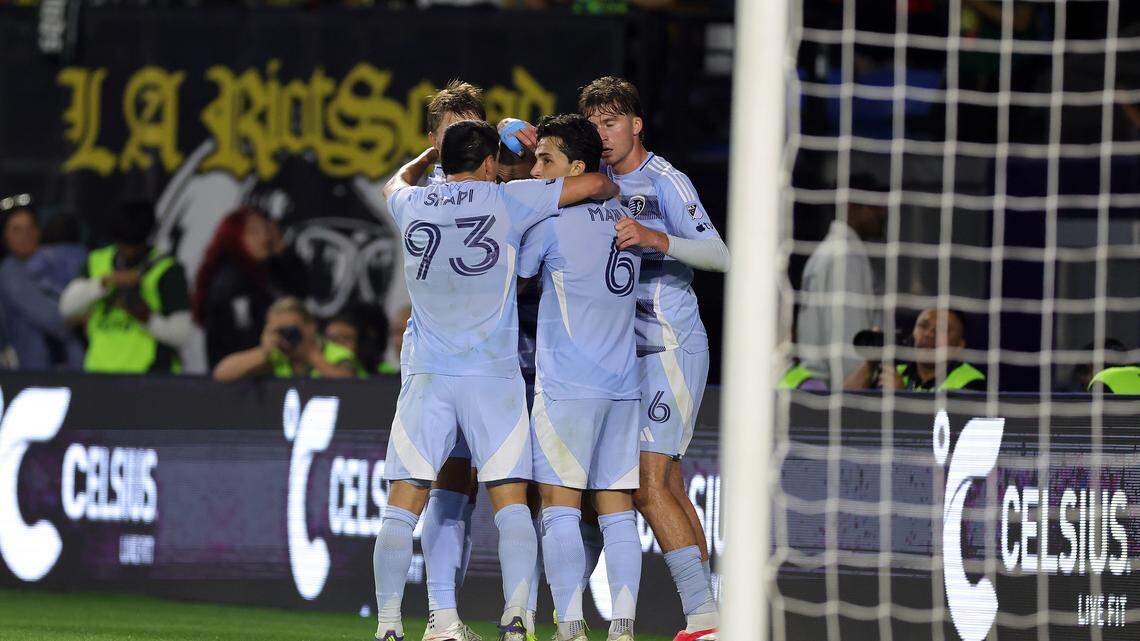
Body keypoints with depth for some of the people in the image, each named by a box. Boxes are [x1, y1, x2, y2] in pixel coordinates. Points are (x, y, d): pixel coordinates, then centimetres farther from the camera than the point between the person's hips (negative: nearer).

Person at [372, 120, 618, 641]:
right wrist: (612, 192, 22)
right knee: (511, 503, 2)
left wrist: (433, 153, 47)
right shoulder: (505, 202, -3)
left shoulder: (411, 206, 6)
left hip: (426, 374, 2)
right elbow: (595, 184, 1)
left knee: (403, 505, 1)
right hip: (494, 375, -2)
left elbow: (399, 181, 33)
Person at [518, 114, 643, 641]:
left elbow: (510, 273, 1)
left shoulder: (552, 220, -9)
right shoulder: (624, 217, 10)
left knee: (559, 507, -3)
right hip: (624, 382, 6)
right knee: (617, 510, 5)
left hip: (567, 385, -6)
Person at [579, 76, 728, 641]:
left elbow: (718, 255, -19)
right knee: (668, 489, 9)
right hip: (634, 352, 8)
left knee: (649, 483, -16)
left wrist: (655, 239, -35)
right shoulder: (603, 181, 11)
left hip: (673, 348, -8)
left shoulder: (665, 183, -11)